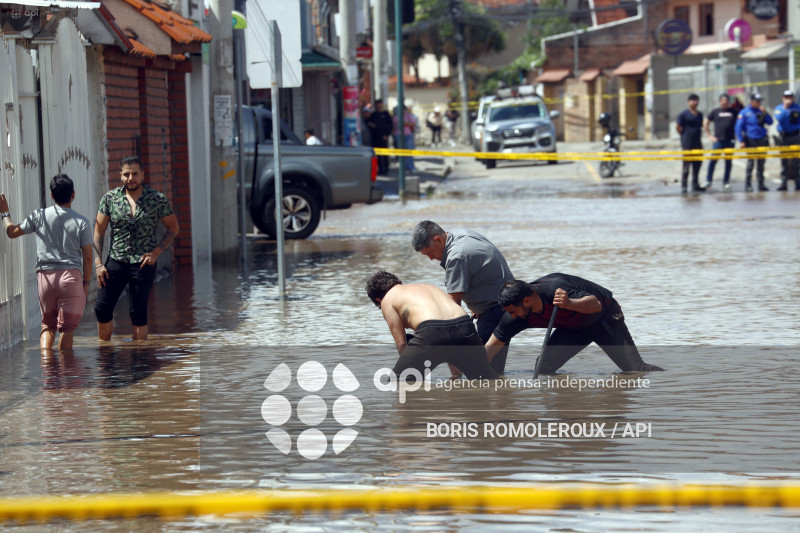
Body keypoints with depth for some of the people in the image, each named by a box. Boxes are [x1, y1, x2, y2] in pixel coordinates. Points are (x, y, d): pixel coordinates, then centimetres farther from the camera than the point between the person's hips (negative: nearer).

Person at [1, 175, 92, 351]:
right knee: (67, 326, 3)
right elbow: (87, 257, 1)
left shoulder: (39, 216, 2)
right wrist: (86, 283, 12)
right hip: (71, 275, -2)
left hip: (45, 275, 2)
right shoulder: (82, 222, -1)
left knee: (48, 323, 13)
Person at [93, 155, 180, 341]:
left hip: (144, 263, -2)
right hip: (115, 262, 2)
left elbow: (173, 228, 6)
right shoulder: (110, 198, 2)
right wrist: (98, 263, -3)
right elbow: (98, 232, 5)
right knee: (102, 309, -1)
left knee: (138, 314, 0)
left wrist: (156, 252, -7)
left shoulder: (157, 199, -2)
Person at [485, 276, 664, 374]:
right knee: (544, 366, -16)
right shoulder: (518, 314, -20)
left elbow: (596, 304, -38)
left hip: (605, 318, -6)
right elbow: (493, 344, -12)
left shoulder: (555, 287, -39)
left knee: (635, 369, -5)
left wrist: (570, 304, -58)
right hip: (574, 328, 6)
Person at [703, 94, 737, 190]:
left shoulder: (734, 112, 7)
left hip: (730, 141, 1)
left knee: (728, 162, 5)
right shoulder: (715, 111, 5)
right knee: (713, 160, -5)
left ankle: (726, 182, 13)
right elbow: (705, 123, 9)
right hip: (718, 140, -1)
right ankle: (708, 180, 3)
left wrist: (737, 135, 4)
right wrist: (710, 136, 3)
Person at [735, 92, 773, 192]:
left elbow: (770, 122, 5)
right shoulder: (744, 113, -2)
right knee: (750, 163, -7)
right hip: (751, 141, -4)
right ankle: (748, 185, -2)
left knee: (761, 163, 9)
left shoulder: (761, 111, 11)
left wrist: (764, 113, -9)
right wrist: (741, 141, -12)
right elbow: (739, 127, -5)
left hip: (762, 141, 4)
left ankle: (761, 184, 15)